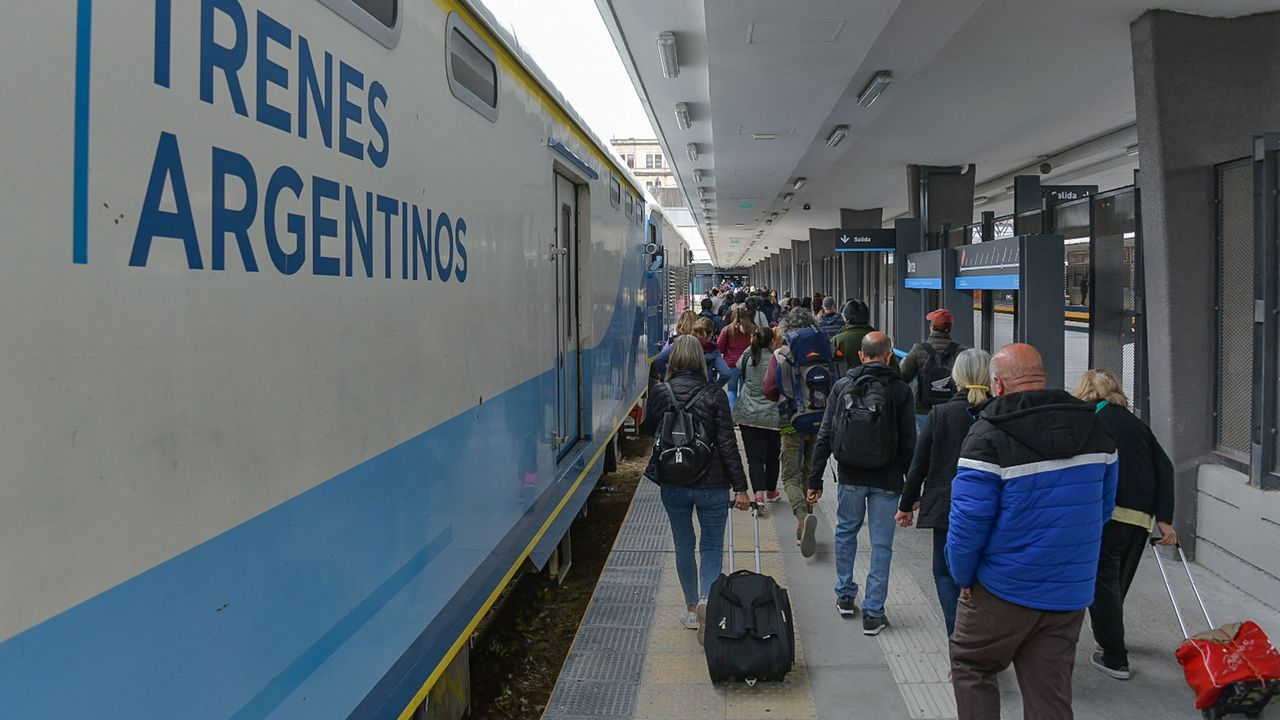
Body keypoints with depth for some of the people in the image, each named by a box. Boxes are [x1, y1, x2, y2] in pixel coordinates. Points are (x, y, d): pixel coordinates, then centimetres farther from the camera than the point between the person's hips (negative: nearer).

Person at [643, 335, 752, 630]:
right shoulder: (714, 396, -11)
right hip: (712, 484, -2)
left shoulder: (660, 394, -6)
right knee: (712, 545, 13)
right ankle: (707, 597, -8)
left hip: (673, 485, 2)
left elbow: (649, 429, 12)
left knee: (683, 545, 16)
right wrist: (741, 487, -7)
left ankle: (692, 608, 23)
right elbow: (728, 444, -11)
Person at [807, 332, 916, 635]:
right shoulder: (900, 390, -6)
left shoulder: (842, 385, -2)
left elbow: (825, 435, -1)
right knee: (881, 544, 5)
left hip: (850, 477, 2)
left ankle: (845, 595, 30)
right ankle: (873, 613, 9)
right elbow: (909, 442, -5)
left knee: (845, 531, 21)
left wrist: (815, 479, 4)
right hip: (886, 480, -2)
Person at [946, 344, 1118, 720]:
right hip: (1070, 591, 5)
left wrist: (963, 576, -4)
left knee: (970, 666, 16)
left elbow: (968, 520, -18)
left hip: (1004, 590, -5)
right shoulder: (1094, 428, 5)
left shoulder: (988, 436, -16)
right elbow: (1104, 508, 14)